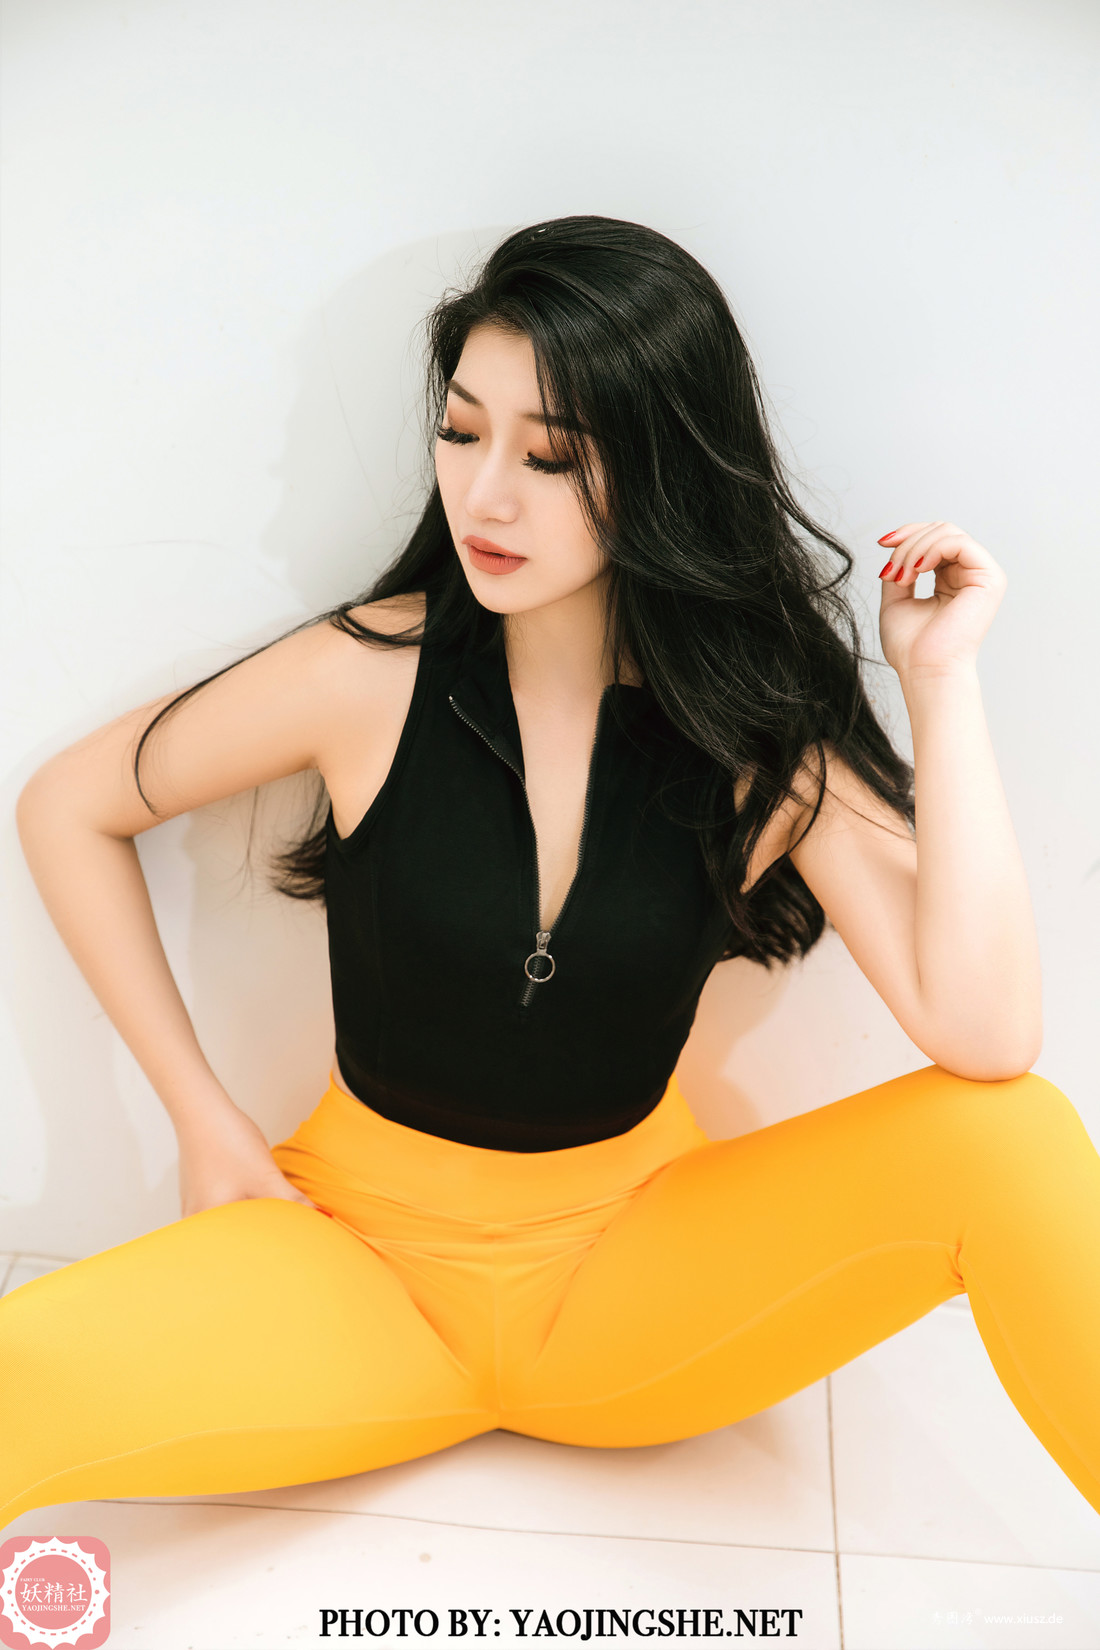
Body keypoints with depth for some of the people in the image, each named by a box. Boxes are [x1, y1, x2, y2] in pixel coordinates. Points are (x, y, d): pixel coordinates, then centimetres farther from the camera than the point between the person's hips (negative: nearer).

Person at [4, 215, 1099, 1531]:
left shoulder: (764, 734, -9)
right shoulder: (372, 673, -12)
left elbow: (983, 1035, -21)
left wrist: (940, 680, -20)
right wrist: (204, 1118, -3)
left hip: (633, 1258, 2)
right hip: (367, 1245, -1)